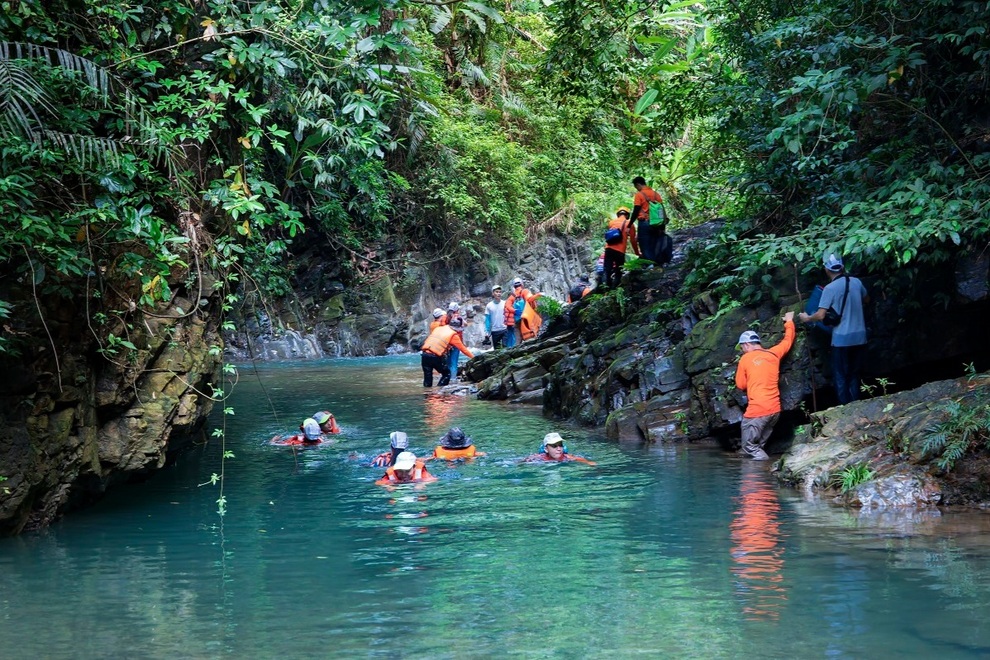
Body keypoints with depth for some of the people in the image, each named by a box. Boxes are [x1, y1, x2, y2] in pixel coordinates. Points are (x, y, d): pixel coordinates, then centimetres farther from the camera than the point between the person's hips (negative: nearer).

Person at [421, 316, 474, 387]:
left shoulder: (439, 328, 17)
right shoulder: (454, 335, 2)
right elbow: (463, 349, 6)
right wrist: (473, 357, 16)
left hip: (425, 354, 5)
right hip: (436, 357, -5)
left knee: (427, 378, 13)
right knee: (446, 374, 15)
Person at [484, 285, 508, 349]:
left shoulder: (505, 304, -1)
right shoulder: (489, 306, 1)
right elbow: (487, 320, 5)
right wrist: (487, 332, 0)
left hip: (505, 330, -2)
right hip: (495, 331, 2)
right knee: (497, 349, 10)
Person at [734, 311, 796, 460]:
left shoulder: (745, 359, -1)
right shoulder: (774, 353, 9)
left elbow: (741, 385, 6)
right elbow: (788, 341, 28)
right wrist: (789, 322, 44)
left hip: (757, 410, -5)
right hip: (775, 409, 5)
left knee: (749, 446, -3)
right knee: (758, 444, 15)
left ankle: (763, 461, -21)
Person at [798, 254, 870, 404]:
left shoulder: (830, 288, -13)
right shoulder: (856, 282, 3)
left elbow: (820, 315, -15)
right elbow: (867, 300, 23)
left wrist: (807, 318, 3)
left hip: (842, 339, -5)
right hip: (860, 337, 5)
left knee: (840, 376, 6)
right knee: (854, 375, 16)